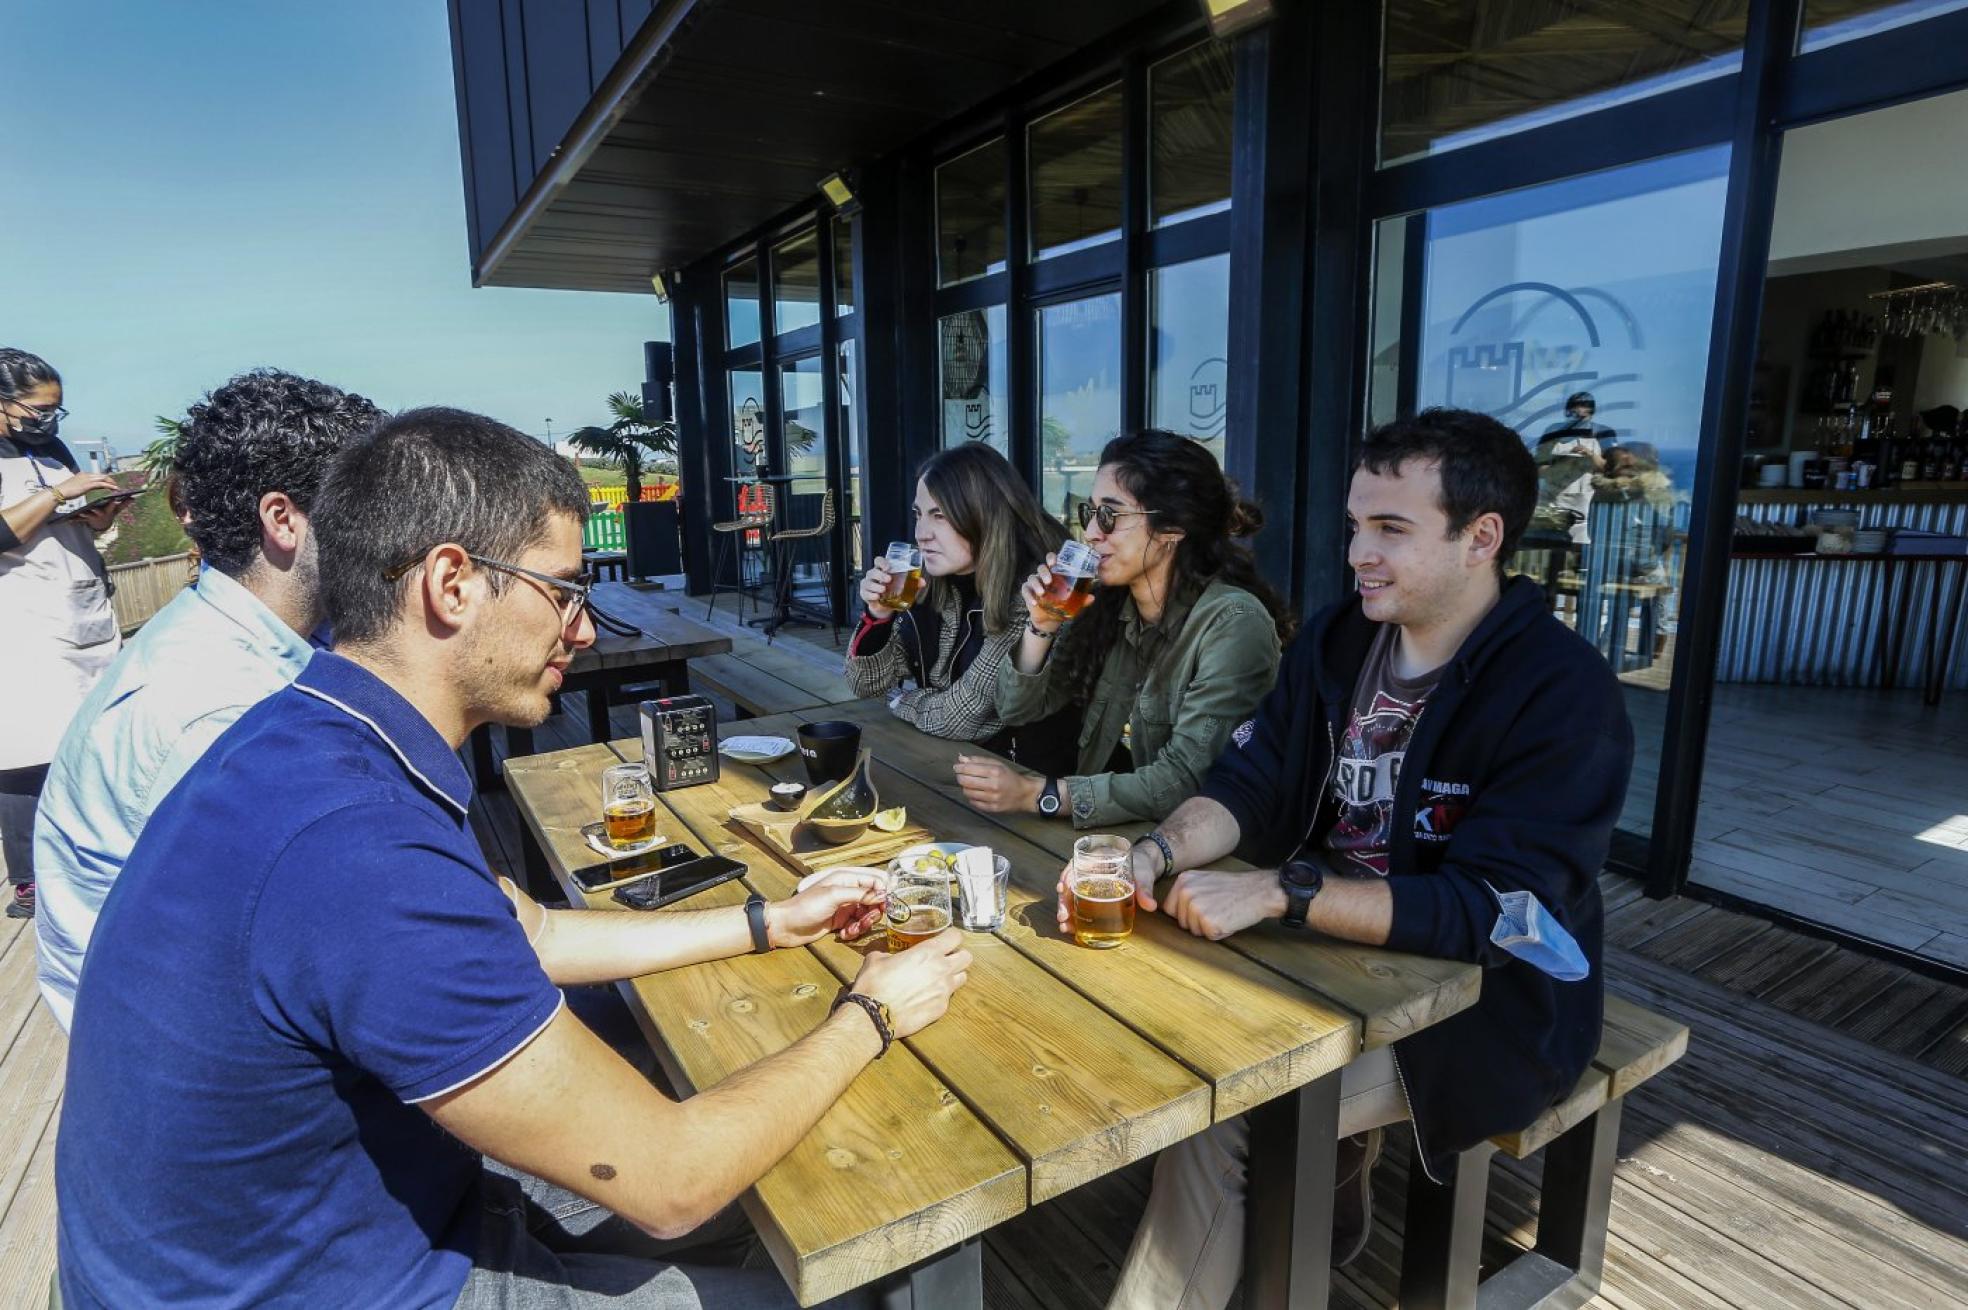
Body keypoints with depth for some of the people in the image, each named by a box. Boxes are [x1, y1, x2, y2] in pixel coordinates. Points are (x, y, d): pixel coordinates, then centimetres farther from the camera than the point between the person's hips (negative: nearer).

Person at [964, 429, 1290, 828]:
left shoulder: (1233, 624, -18)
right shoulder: (1106, 603, 1)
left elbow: (1185, 780, -24)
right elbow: (1018, 710, 6)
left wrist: (1039, 794, -24)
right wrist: (1041, 626, -10)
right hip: (1107, 831, 6)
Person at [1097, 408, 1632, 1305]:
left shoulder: (1563, 694, -20)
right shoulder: (1338, 639, -1)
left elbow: (1489, 912, -26)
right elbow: (1251, 785, -3)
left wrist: (1277, 893, -34)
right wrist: (1158, 852, -23)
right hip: (1338, 956, 7)